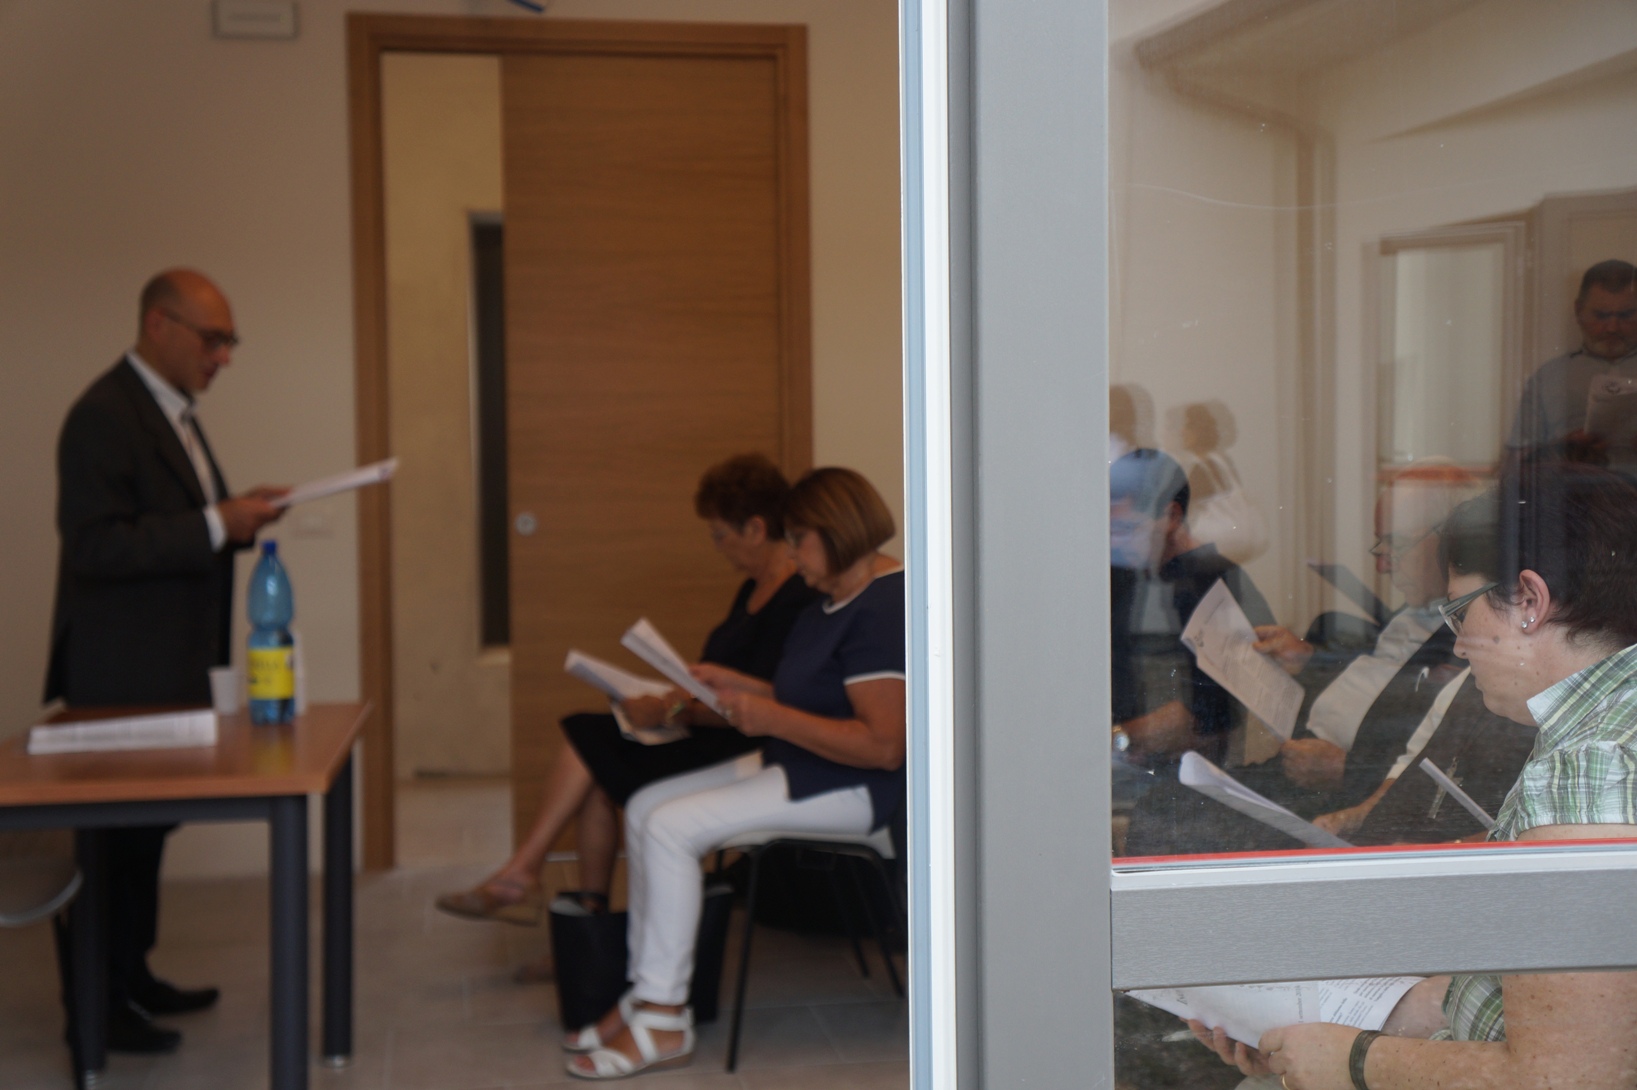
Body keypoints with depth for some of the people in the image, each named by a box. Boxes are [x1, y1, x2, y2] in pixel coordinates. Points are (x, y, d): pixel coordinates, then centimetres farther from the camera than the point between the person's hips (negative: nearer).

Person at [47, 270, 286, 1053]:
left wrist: (234, 514, 5)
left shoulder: (170, 411, 15)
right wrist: (215, 526, -25)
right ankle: (98, 1005, 7)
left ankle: (132, 977, 28)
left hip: (170, 666, 10)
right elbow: (95, 547, -24)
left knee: (148, 823, 16)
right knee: (119, 829, -3)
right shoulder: (104, 416, -17)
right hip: (122, 673, -10)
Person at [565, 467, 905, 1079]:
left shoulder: (883, 610, -20)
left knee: (671, 827, -20)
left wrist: (772, 718, -22)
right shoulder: (837, 600, 14)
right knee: (644, 807, 2)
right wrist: (740, 687, 9)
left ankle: (663, 1021, -11)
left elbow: (884, 746, -27)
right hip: (797, 766, 11)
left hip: (853, 789, -11)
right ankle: (647, 995, 4)